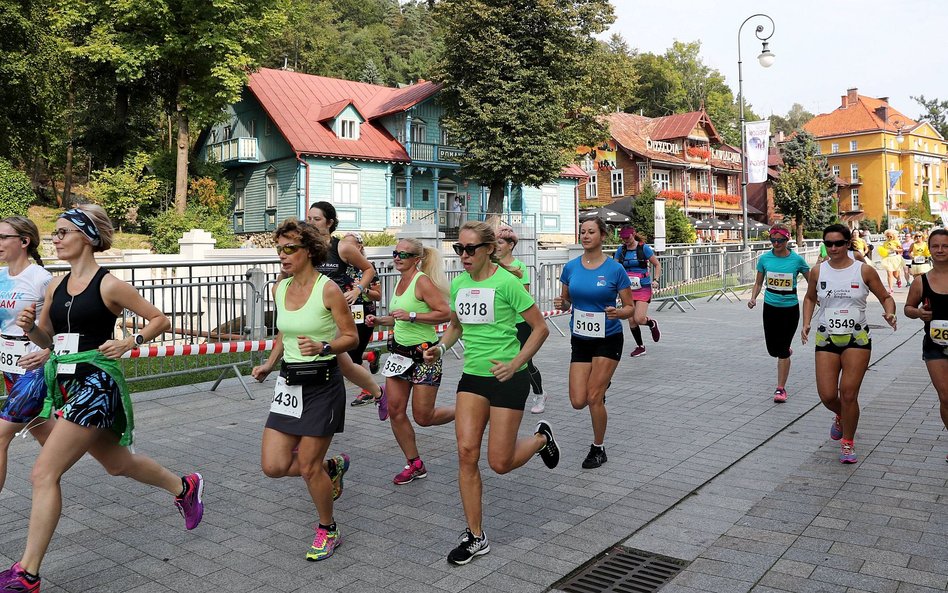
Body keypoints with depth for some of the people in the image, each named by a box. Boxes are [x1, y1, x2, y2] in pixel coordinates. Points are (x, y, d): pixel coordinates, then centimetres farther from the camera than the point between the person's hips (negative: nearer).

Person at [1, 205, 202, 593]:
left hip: (94, 383, -8)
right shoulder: (56, 284, 9)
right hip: (64, 383, 8)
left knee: (43, 473, -11)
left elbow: (160, 320, -3)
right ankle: (184, 487, 44)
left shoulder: (109, 285, -10)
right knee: (117, 463, 21)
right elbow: (47, 339, 17)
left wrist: (129, 342, -17)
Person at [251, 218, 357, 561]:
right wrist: (269, 364, 7)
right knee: (273, 466, 2)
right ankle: (332, 468, 31)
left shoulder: (328, 290, -13)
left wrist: (322, 347, -26)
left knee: (308, 467, 0)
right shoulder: (280, 289, 6)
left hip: (322, 384, -6)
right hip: (289, 382, 6)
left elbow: (351, 337, -9)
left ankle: (328, 530, 26)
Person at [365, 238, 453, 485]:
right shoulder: (401, 281, 11)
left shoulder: (422, 281, -15)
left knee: (423, 417, -2)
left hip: (424, 355, -8)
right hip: (400, 353, 8)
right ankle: (415, 465, 18)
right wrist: (378, 320, 9)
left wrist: (411, 315, -25)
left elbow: (445, 313, -22)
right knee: (395, 411, 4)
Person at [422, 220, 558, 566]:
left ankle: (541, 438, 32)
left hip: (507, 378, -5)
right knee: (466, 453, -3)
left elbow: (540, 328, -10)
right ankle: (476, 537, 11)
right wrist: (441, 348, 0)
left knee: (500, 463, -1)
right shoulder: (459, 284, 4)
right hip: (472, 376, 6)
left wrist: (514, 365, -19)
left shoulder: (506, 282, -14)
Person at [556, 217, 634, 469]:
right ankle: (600, 386, 36)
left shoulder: (615, 269, -10)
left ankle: (598, 449, 18)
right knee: (578, 402, -2)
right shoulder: (571, 267, 0)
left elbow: (630, 307, -4)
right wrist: (561, 303, -12)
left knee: (593, 399, -6)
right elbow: (566, 301, 11)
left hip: (608, 339, -3)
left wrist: (617, 313, -26)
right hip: (580, 339, 4)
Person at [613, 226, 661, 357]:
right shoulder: (621, 250, 6)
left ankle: (652, 324, 21)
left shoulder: (644, 248, -4)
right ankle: (640, 347, 21)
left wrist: (656, 279, -11)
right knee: (631, 320, 4)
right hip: (627, 289, 4)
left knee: (639, 319, -14)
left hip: (643, 288, -4)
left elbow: (657, 265, 3)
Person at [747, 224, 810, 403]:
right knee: (772, 349, 9)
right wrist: (753, 298, -8)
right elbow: (758, 282, 8)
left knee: (783, 350, -3)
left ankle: (781, 388, 8)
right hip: (770, 307, 3)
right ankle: (786, 350, 47)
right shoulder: (764, 258, -3)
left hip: (790, 309, -3)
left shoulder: (797, 259, -8)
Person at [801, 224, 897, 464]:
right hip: (826, 339, 2)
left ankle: (848, 443, 16)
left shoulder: (864, 270, -3)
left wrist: (890, 313, -15)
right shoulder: (818, 272, 2)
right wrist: (806, 324, 4)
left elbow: (885, 297, 6)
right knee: (827, 396, -2)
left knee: (848, 394, -5)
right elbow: (810, 298, 18)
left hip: (857, 339, -2)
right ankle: (841, 417, 36)